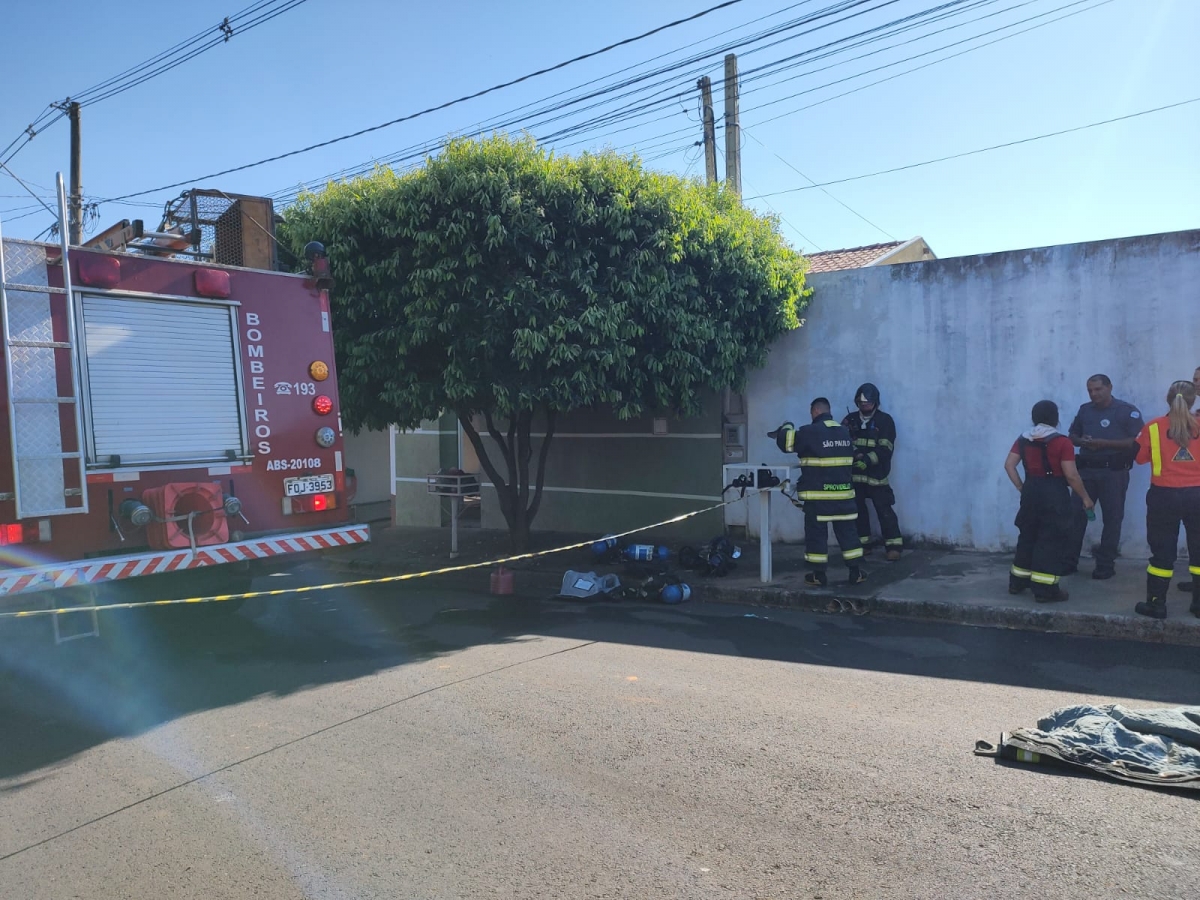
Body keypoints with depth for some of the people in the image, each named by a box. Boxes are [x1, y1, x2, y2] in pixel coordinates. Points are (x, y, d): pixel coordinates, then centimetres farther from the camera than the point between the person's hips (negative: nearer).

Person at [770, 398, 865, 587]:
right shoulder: (845, 432, 9)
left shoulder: (810, 432, -12)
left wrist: (786, 428, 14)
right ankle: (855, 572, 14)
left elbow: (786, 442, -8)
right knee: (847, 531, 12)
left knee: (816, 533, 4)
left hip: (818, 494, -5)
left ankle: (818, 575, 8)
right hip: (843, 492, 5)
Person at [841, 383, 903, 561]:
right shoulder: (850, 420, 8)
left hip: (876, 474, -4)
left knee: (884, 510, -5)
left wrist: (867, 460, -21)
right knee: (857, 510, 10)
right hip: (854, 474, 4)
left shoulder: (885, 420, -2)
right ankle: (861, 544, 21)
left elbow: (885, 449, -10)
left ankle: (894, 546, 0)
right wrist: (855, 454, -16)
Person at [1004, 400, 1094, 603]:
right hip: (1054, 495, -5)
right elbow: (1071, 475, -13)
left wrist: (1021, 487, 7)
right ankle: (1045, 590, 1)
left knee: (1027, 537, 17)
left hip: (1031, 492, 6)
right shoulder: (1062, 442, -12)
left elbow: (1009, 465, 1)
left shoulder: (1023, 439, 4)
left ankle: (1018, 582, 23)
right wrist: (1085, 497, -2)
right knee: (1052, 541, 0)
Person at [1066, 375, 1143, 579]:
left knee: (1112, 518, 3)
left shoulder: (1127, 411, -5)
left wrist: (1104, 443, -20)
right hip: (1086, 470, 4)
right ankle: (1068, 561, 10)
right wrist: (1081, 441, -5)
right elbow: (1072, 435, 18)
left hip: (1114, 472, -4)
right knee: (1076, 515, 3)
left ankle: (1105, 565, 11)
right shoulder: (1084, 410, 11)